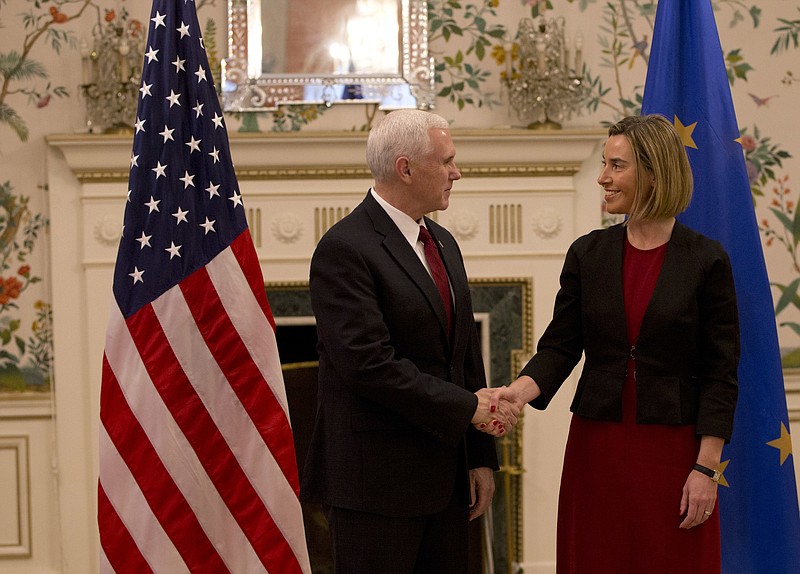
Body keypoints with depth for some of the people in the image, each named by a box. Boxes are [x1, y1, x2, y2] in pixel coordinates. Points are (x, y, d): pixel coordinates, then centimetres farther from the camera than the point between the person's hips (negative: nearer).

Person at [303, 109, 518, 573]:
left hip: (445, 473, 8)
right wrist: (467, 407, -16)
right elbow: (369, 364, -22)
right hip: (376, 481, -8)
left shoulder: (443, 243, 14)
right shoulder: (345, 250, -14)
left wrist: (481, 456, 11)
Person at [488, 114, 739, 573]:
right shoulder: (588, 254, 5)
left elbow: (721, 372, -5)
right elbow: (560, 345, 3)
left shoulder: (706, 260, -4)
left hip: (672, 449, -3)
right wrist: (521, 390, -17)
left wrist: (706, 468, -9)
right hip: (597, 446, 3)